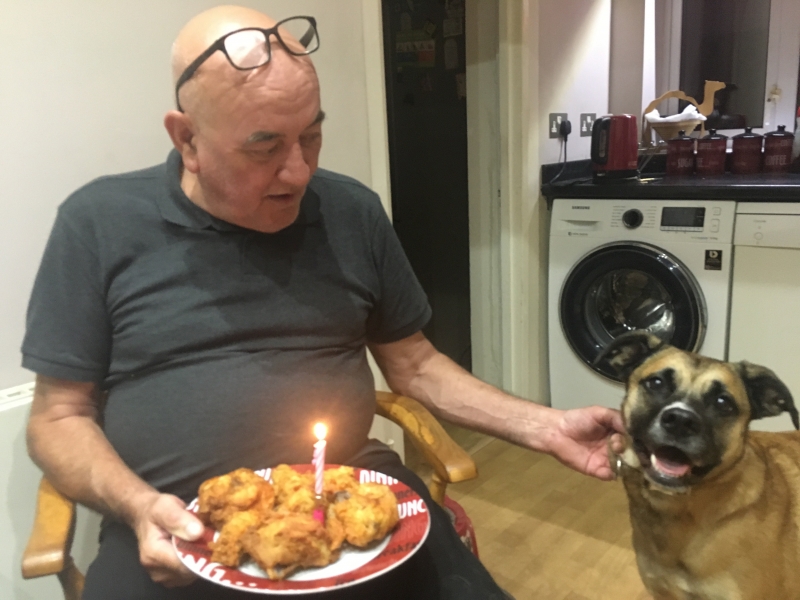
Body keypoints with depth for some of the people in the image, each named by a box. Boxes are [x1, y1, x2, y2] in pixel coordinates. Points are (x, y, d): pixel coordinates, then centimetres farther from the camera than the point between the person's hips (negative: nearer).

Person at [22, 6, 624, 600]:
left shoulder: (352, 211, 6)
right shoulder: (100, 224, -1)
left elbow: (412, 364, 13)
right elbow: (59, 416, 4)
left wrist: (543, 426, 4)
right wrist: (139, 506, -15)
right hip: (179, 532, -2)